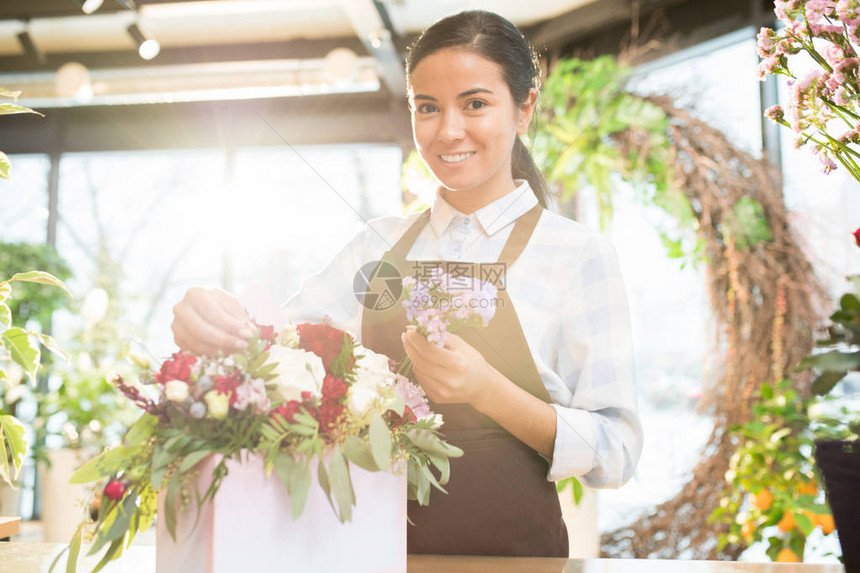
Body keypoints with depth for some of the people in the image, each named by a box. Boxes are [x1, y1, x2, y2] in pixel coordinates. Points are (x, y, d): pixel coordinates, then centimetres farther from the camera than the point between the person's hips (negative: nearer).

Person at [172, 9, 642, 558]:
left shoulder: (577, 252, -5)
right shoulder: (381, 244, 8)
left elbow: (616, 453, -7)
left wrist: (487, 390, -21)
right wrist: (210, 324, -22)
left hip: (508, 547, -3)